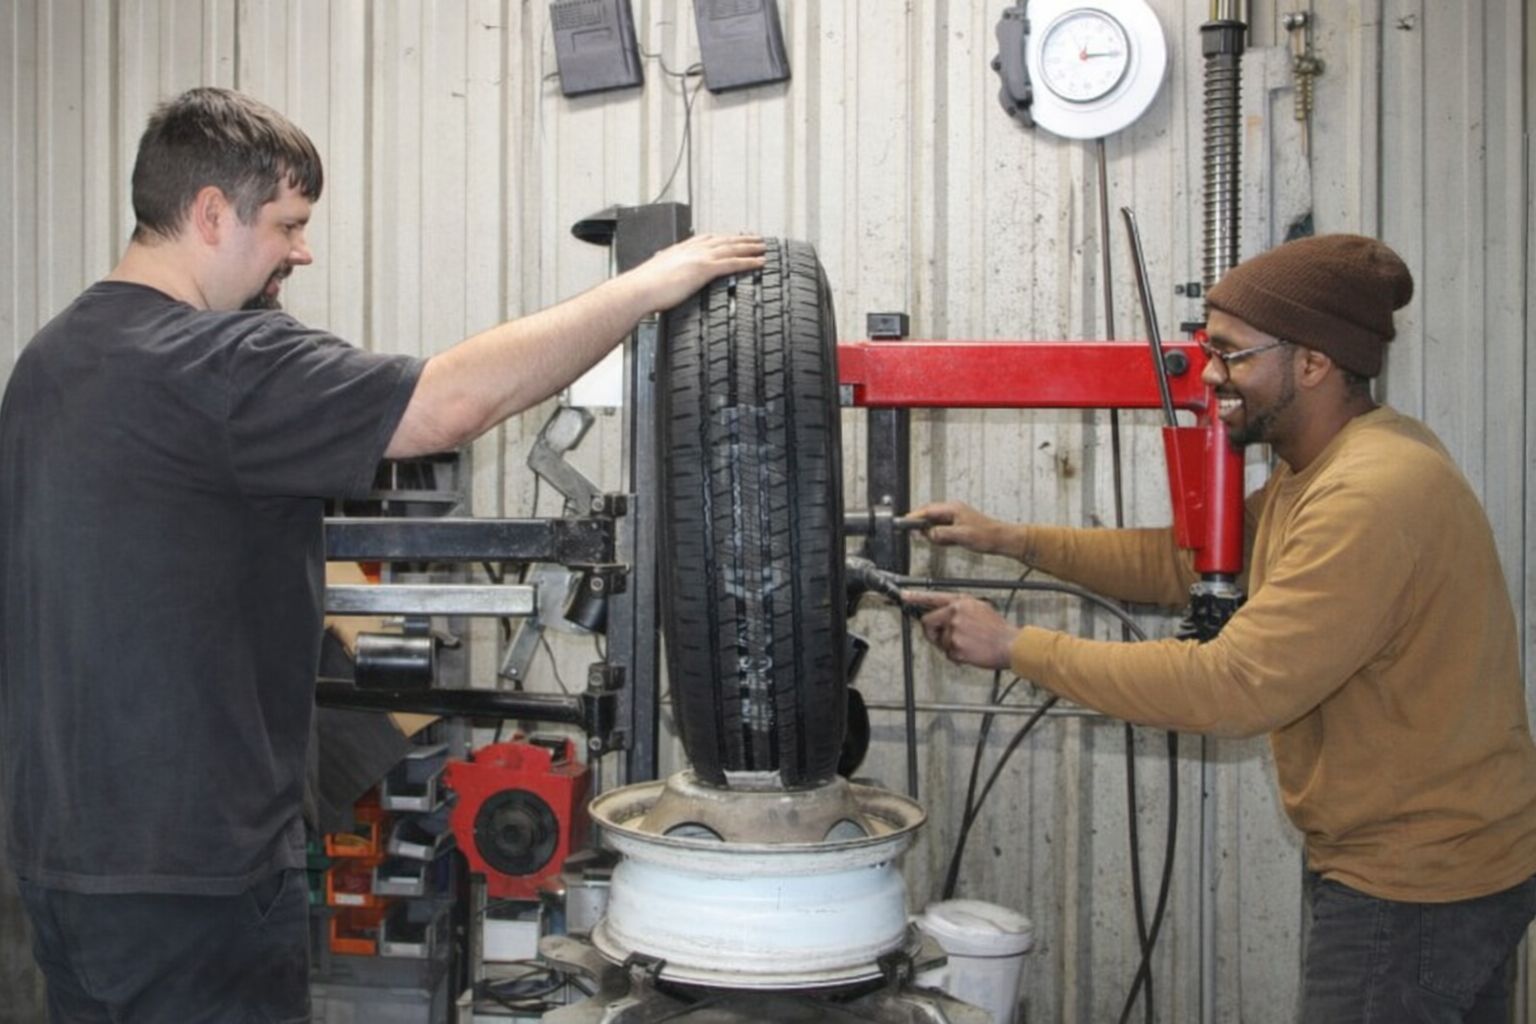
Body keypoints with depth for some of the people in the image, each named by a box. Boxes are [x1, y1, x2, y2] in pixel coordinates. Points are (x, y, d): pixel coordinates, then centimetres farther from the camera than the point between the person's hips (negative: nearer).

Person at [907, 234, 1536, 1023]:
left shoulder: (1374, 496, -28)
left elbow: (1234, 687, -30)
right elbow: (1188, 561, 9)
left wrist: (1016, 647, -25)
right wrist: (1011, 539, 1)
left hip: (1415, 886, -10)